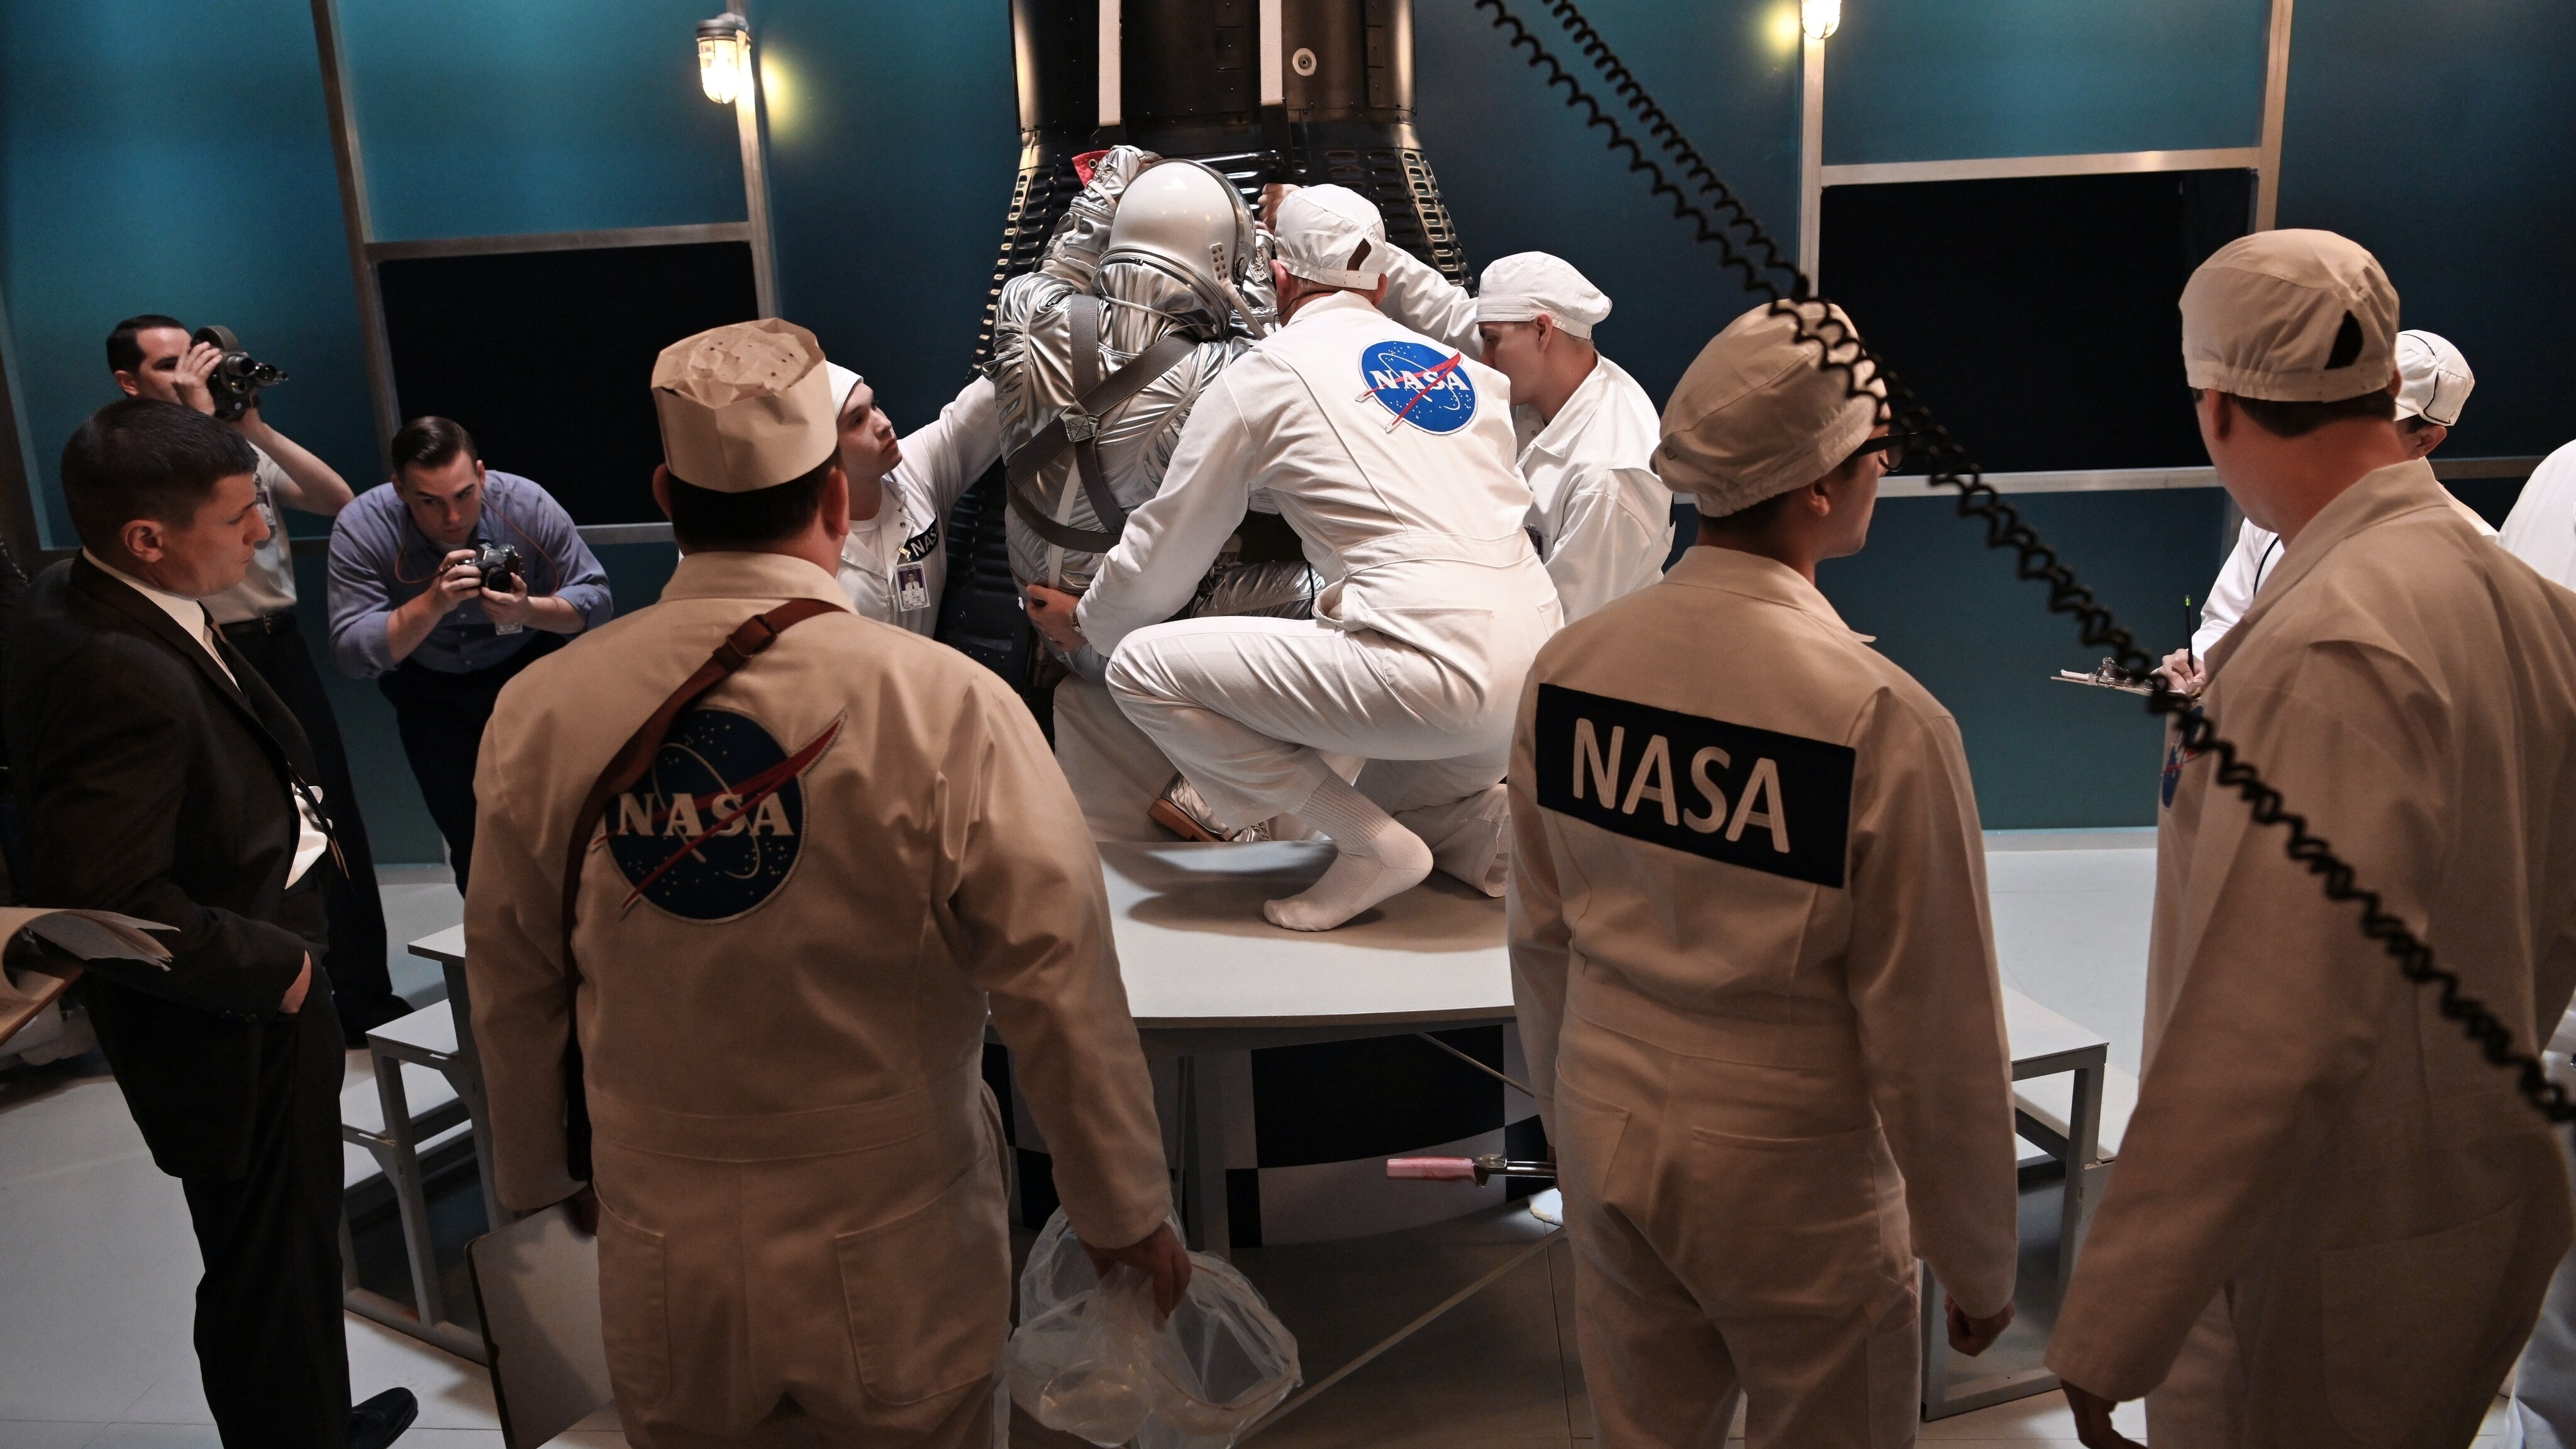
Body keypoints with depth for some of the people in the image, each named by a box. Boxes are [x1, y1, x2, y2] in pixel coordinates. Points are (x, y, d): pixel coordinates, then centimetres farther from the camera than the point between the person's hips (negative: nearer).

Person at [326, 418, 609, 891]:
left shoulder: (527, 504, -23)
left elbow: (596, 600, -19)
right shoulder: (360, 528, -23)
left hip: (528, 668, -1)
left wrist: (528, 610, -39)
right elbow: (351, 654, -27)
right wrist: (432, 604, -42)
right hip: (429, 690, 1)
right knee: (470, 835, 4)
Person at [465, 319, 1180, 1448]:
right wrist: (1127, 1213, -1)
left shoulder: (542, 711, -10)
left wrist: (543, 1170, 20)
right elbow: (1061, 987, -16)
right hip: (892, 1270, -2)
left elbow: (512, 985, 2)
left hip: (666, 1271, 3)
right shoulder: (946, 708, -22)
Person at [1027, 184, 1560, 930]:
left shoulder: (1263, 373, 4)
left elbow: (1164, 552, 11)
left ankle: (1373, 845, -2)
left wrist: (1085, 624, 30)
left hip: (1432, 670, -8)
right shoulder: (1465, 368, 19)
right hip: (1537, 673, 8)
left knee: (1143, 667, 0)